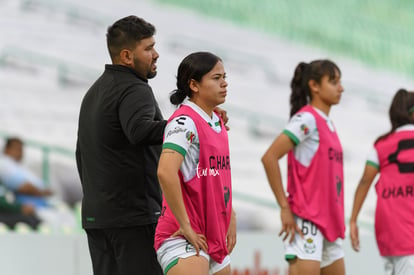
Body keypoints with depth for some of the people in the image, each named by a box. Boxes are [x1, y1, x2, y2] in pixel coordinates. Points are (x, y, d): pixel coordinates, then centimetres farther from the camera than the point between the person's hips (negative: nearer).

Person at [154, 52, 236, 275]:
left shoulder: (217, 123, 14)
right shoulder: (184, 122, -15)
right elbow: (165, 172, -29)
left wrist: (230, 217, 16)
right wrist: (186, 226, -24)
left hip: (215, 238, 10)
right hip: (182, 240, -10)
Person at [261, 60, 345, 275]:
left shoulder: (327, 124, 15)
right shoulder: (307, 119, -10)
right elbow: (269, 158, -18)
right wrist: (284, 207, -17)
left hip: (329, 221, 9)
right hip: (306, 220, -9)